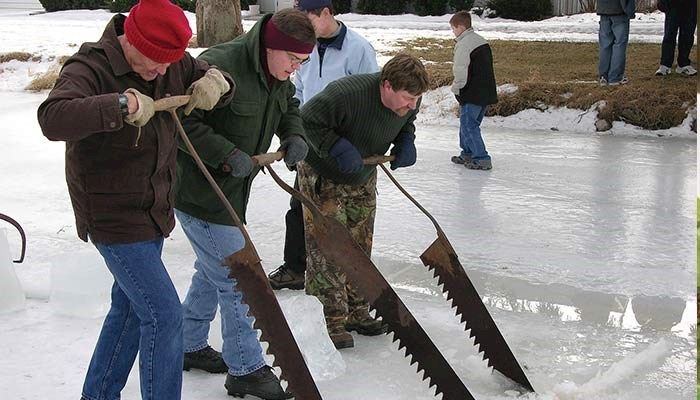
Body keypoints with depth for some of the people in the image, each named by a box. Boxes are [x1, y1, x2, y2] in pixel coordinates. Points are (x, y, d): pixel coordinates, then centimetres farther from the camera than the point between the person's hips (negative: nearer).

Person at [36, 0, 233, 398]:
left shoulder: (173, 64, 2)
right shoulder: (91, 67, -21)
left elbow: (212, 75, 12)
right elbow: (53, 118, -38)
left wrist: (216, 82, -12)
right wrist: (121, 105, -46)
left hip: (151, 212, 9)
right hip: (113, 216, -8)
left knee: (131, 307, 19)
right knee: (164, 313, -9)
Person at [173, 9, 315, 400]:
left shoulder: (277, 76, 3)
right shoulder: (221, 65, -26)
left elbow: (289, 108, 20)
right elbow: (183, 121, -27)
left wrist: (295, 136, -1)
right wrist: (227, 154, -30)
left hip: (230, 191, 10)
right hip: (200, 192, -9)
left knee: (213, 272, 22)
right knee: (237, 279, -3)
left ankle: (190, 346, 40)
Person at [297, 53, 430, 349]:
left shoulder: (408, 102, -13)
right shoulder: (347, 93, -35)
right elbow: (307, 120, -27)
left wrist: (405, 142, -11)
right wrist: (338, 149, -35)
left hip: (362, 180, 7)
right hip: (323, 178, -7)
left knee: (360, 249, 12)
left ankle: (356, 312, 26)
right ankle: (331, 321, 2)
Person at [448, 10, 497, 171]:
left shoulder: (463, 44, -15)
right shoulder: (482, 41, 15)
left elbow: (460, 70, -20)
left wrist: (456, 87, -3)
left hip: (472, 94, -9)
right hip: (486, 92, 9)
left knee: (468, 125, -3)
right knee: (469, 123, 20)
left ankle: (482, 159, -5)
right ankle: (467, 154, 28)